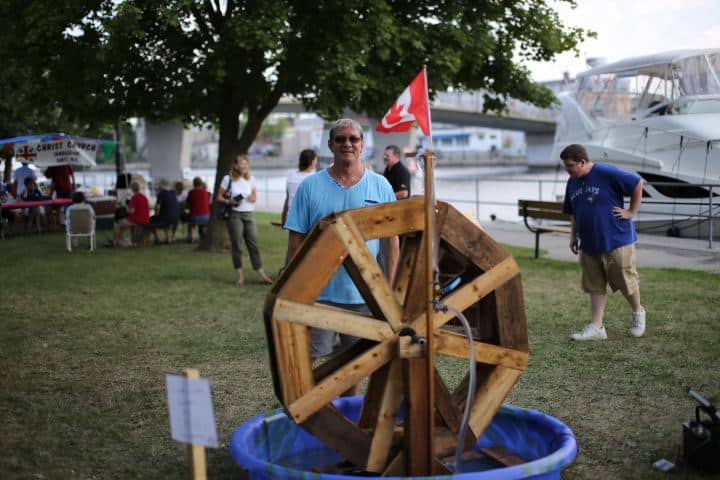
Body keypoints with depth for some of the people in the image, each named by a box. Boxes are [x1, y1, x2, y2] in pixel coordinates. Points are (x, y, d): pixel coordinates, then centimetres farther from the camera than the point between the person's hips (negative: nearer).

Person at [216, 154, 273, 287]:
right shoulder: (228, 179, -4)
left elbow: (254, 198, 10)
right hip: (235, 215, -3)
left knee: (253, 244, 1)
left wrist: (242, 197, -9)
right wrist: (229, 201, -18)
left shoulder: (251, 179, 6)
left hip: (249, 215, 3)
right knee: (236, 245, 1)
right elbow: (219, 197, 0)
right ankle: (240, 276, 10)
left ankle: (262, 275, 0)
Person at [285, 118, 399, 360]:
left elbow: (392, 239, 6)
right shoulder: (310, 186, -1)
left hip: (364, 296, 2)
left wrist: (390, 288, 1)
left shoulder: (380, 186, 3)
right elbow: (296, 240, 1)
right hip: (318, 294, -1)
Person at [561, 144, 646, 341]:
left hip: (617, 239, -6)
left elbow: (638, 184, -11)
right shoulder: (572, 183, 6)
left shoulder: (607, 173, -16)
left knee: (626, 282, 5)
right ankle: (596, 327, 10)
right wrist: (573, 235, 12)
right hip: (589, 244, 6)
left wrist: (631, 212, -10)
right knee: (595, 286, 6)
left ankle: (638, 312, 31)